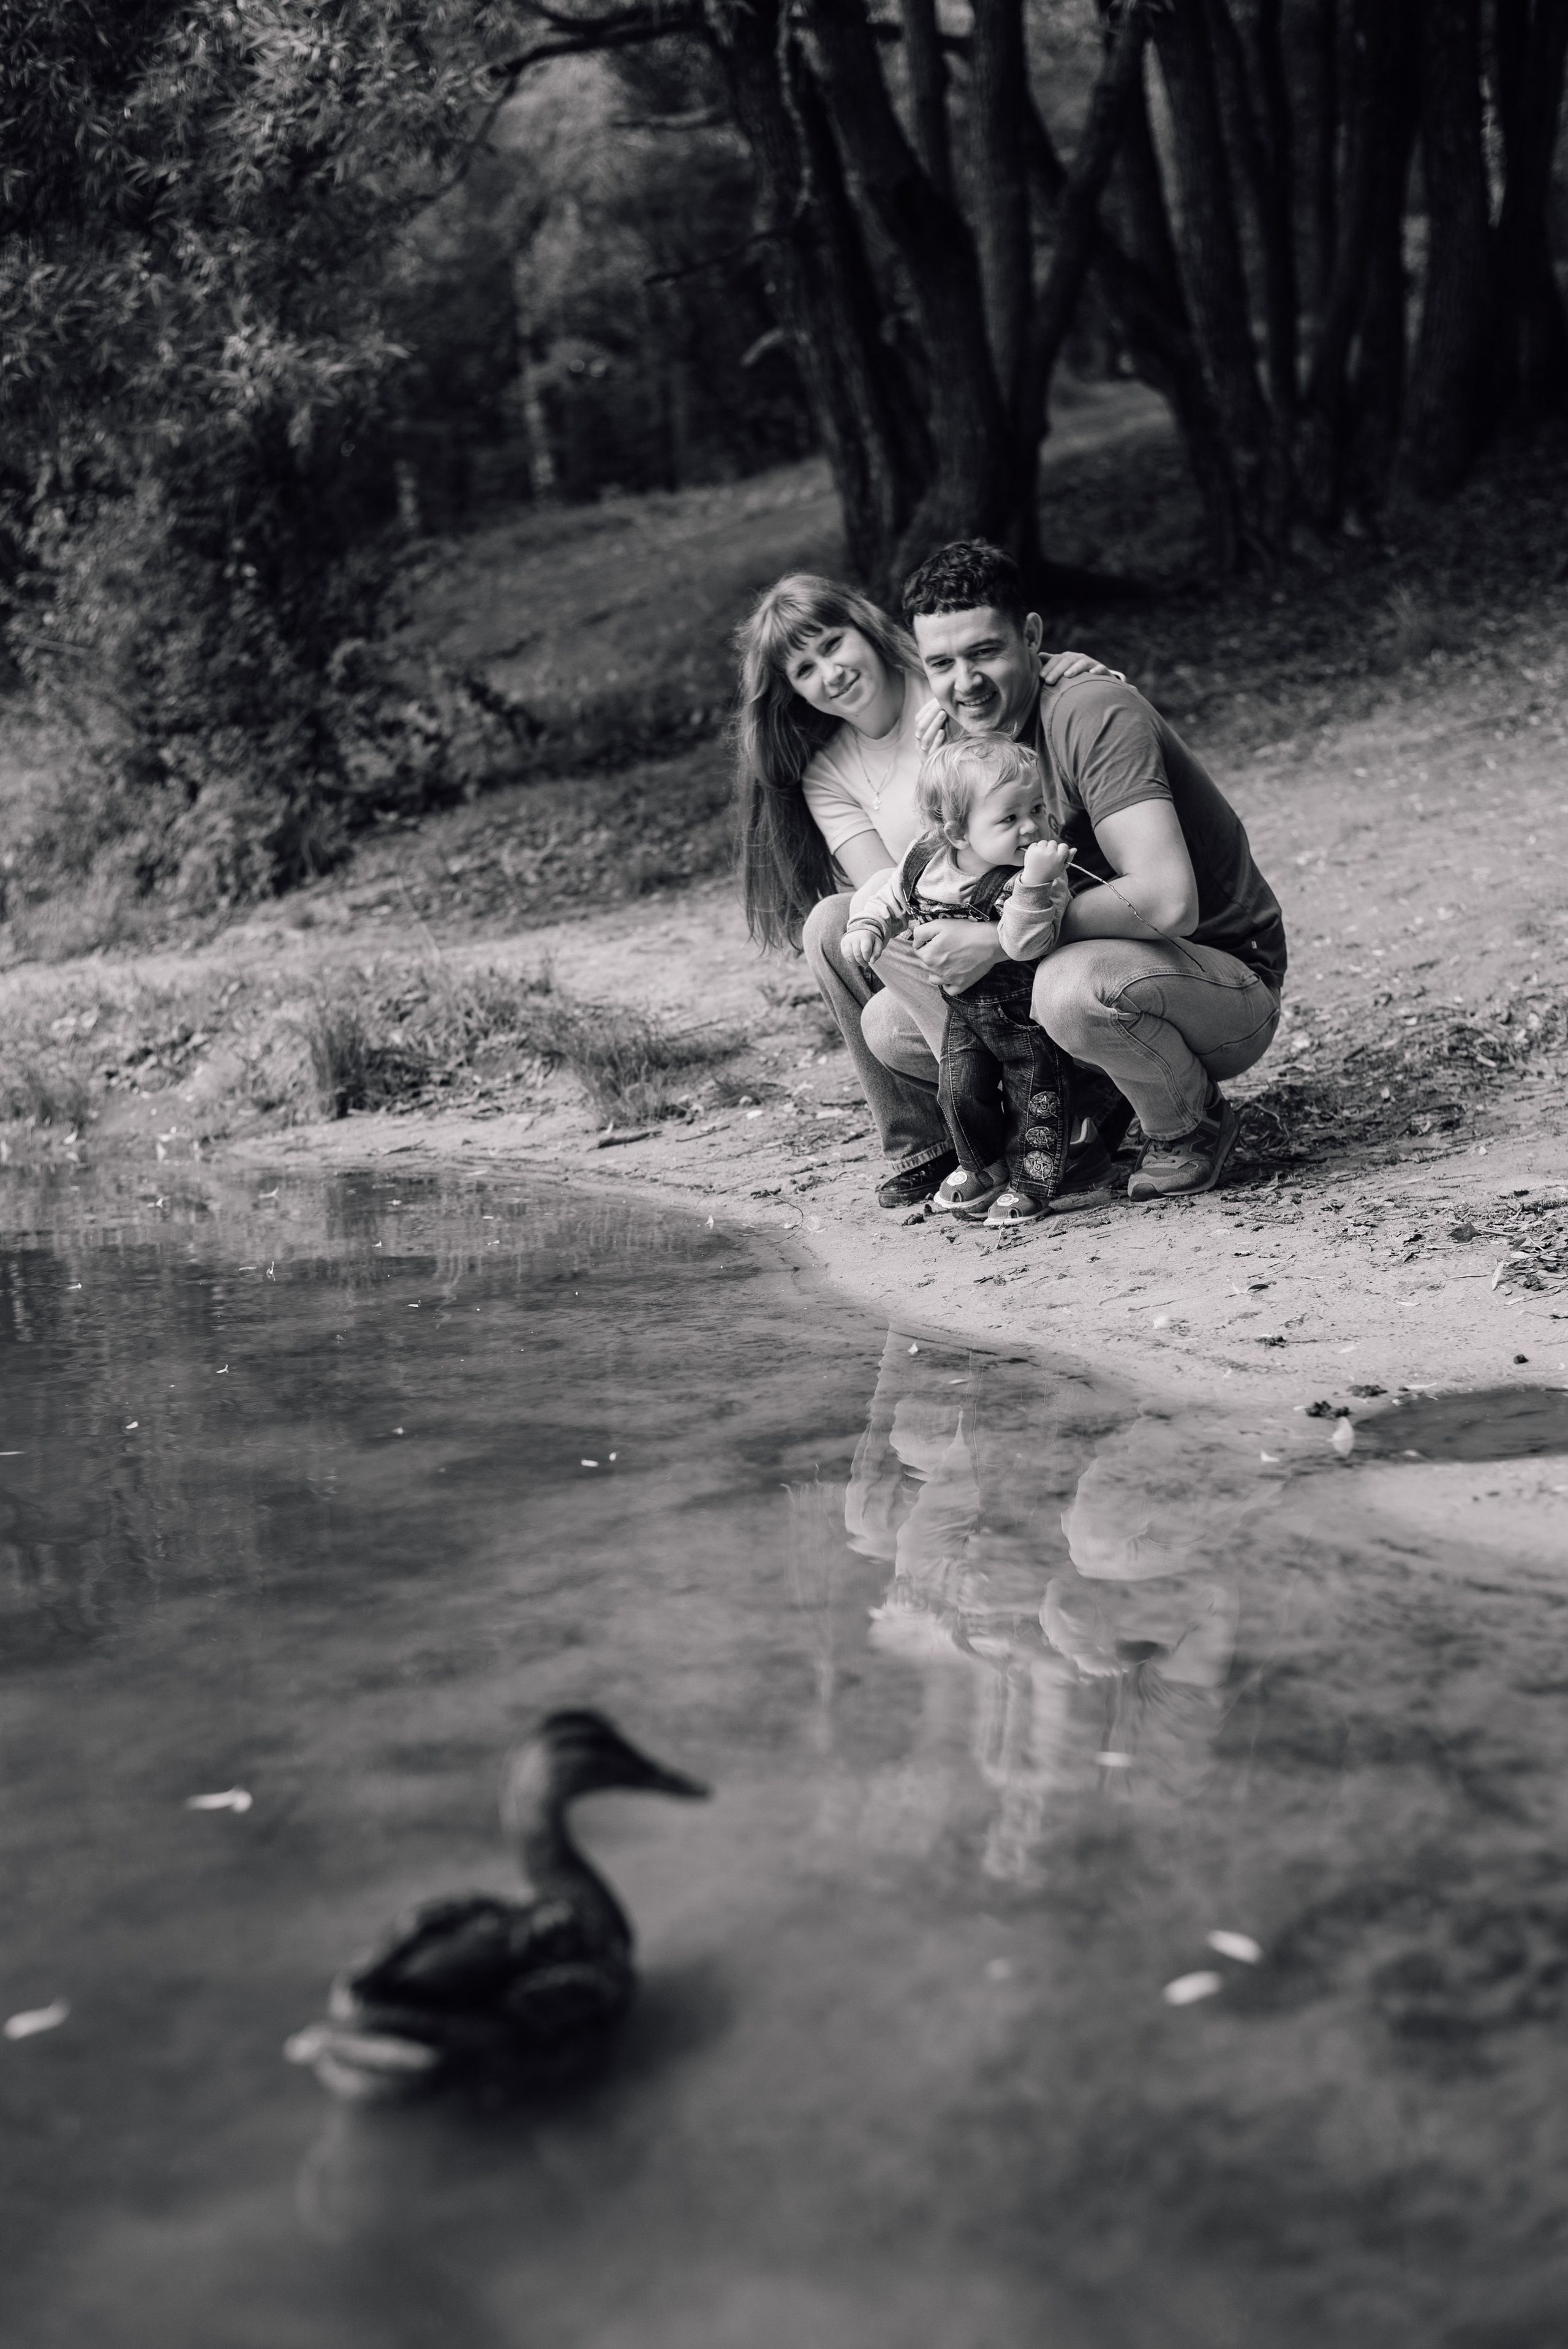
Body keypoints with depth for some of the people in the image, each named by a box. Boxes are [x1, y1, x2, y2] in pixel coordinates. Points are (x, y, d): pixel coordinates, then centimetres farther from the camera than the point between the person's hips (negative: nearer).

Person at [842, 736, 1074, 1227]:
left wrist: (1036, 884, -53)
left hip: (1026, 1011, -4)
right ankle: (983, 1167, 30)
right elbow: (888, 898, 6)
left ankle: (1030, 1181, 20)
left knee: (1034, 1095, 2)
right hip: (964, 1010, 4)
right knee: (959, 1090, 6)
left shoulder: (1038, 875, -28)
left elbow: (1024, 943, -41)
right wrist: (865, 927, -13)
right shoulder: (923, 861, -13)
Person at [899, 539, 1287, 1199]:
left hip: (1230, 982, -8)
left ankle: (1190, 1124, -7)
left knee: (1073, 987, -39)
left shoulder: (1094, 714, -23)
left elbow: (1166, 901, -33)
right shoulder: (980, 734, 2)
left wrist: (998, 938, -26)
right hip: (1110, 963, 8)